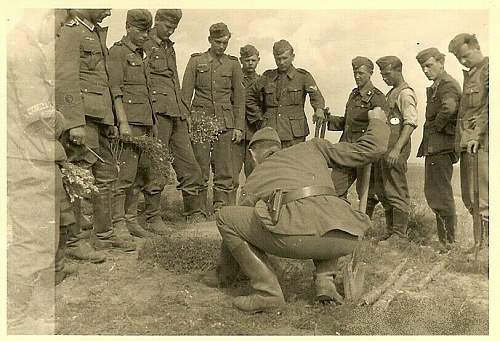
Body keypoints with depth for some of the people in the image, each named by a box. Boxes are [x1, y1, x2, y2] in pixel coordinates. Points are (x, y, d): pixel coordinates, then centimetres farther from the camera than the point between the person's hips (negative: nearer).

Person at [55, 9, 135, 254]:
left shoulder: (97, 33, 21)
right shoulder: (69, 32, -7)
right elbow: (65, 79, -17)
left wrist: (116, 120, 19)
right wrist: (75, 122, -24)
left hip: (99, 116, 10)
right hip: (82, 117, -9)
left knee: (107, 175, 13)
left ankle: (103, 235, 24)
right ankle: (73, 241, 6)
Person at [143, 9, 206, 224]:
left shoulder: (170, 47, 24)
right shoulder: (144, 45, 0)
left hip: (177, 114, 7)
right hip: (157, 112, -7)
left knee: (190, 166, 6)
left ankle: (195, 214, 17)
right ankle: (153, 217, 6)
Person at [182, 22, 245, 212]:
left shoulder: (233, 64, 9)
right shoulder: (196, 61, 5)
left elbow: (239, 98, 9)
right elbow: (185, 94, 5)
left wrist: (239, 127, 3)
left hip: (225, 122, 1)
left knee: (224, 168, -1)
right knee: (200, 169, 0)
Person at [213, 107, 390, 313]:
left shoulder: (252, 182, 31)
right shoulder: (313, 147, 33)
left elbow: (234, 227, 41)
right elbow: (370, 149, 30)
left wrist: (225, 272, 59)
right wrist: (377, 120, 52)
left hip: (296, 236, -3)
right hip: (345, 240, 4)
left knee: (225, 217, 19)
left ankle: (267, 290, 14)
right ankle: (325, 280, 22)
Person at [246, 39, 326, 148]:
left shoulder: (303, 76, 7)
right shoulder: (267, 77, 13)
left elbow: (315, 94, -9)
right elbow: (250, 97, 22)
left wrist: (319, 109, -30)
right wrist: (260, 117, 13)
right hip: (270, 133, 2)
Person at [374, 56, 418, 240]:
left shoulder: (405, 93, -9)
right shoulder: (391, 93, 20)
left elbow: (410, 123, -19)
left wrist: (396, 149, -26)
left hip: (396, 151, -10)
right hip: (384, 149, 10)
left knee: (396, 192, -5)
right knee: (382, 191, 13)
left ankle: (400, 233, 2)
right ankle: (390, 229, 24)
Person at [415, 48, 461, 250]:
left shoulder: (447, 84, -13)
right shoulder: (436, 86, 19)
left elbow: (449, 108, -33)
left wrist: (437, 127, -18)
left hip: (441, 148, -10)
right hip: (434, 148, 10)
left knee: (441, 195, -4)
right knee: (431, 192, 15)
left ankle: (449, 242, 5)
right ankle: (443, 237, 26)